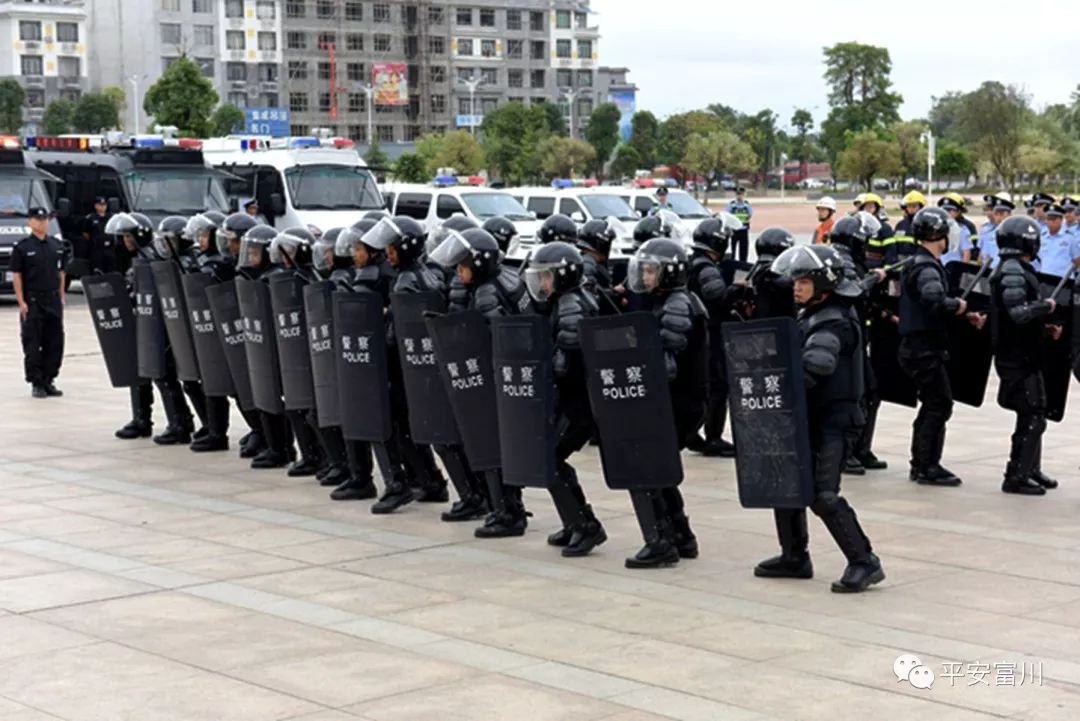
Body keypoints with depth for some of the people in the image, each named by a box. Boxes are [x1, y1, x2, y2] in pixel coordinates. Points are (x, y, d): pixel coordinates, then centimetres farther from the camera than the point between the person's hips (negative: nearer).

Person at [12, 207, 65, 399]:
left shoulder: (57, 245, 9)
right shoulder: (22, 247, -4)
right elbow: (16, 275, -5)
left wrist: (61, 297, 9)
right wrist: (21, 302, -10)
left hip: (53, 301, 4)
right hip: (32, 302, -4)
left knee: (55, 343, 5)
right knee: (32, 344, -1)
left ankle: (48, 380, 16)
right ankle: (36, 383, 6)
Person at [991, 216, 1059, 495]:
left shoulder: (1016, 270, 15)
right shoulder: (1013, 273, -18)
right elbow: (1020, 313, -28)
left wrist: (1044, 327, 11)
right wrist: (1047, 306, -14)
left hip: (1024, 355, 11)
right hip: (1018, 357, -11)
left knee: (1033, 415, 19)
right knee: (1032, 418, -7)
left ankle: (1031, 469, 29)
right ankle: (1016, 477, -3)